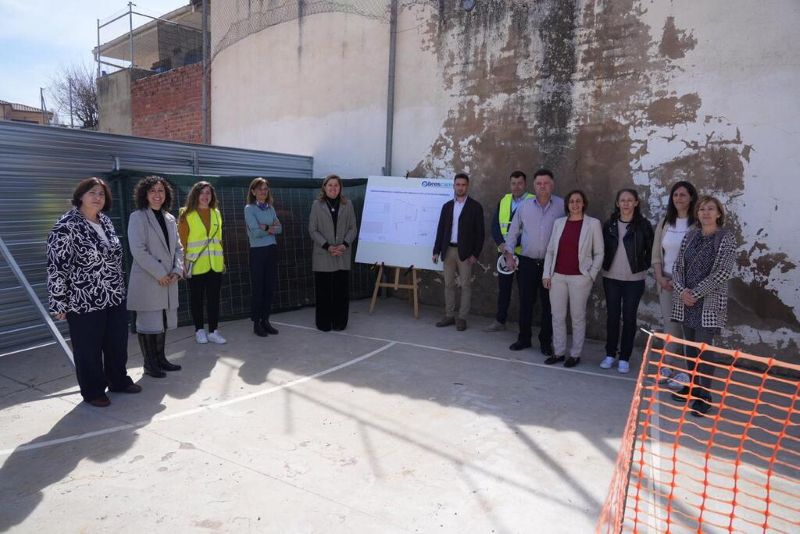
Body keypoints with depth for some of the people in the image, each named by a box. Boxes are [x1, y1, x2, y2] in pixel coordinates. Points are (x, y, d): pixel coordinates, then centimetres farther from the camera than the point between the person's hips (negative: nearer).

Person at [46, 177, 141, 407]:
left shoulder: (105, 221, 8)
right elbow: (56, 267, -15)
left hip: (115, 297, 7)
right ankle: (93, 391, 23)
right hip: (84, 302, -7)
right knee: (89, 349, 7)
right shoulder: (66, 227, -15)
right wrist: (58, 303, -14)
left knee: (118, 343, 16)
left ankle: (119, 380, 35)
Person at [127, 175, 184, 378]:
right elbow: (138, 250, -15)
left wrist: (177, 270, -2)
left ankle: (160, 359, 25)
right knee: (149, 323, 1)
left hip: (168, 281, 6)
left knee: (163, 322, 13)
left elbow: (178, 248, 14)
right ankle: (149, 364, 13)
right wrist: (160, 274, -15)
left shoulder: (170, 219, 13)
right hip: (147, 281, -6)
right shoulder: (138, 217, -7)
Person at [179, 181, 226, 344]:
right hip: (196, 264, -4)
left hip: (215, 264, 4)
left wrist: (222, 260, 12)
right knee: (197, 298, 7)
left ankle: (213, 331, 14)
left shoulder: (216, 213, 10)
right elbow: (182, 242, -6)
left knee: (214, 298, 6)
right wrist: (184, 263, -11)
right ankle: (199, 330, 19)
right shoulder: (186, 215, -4)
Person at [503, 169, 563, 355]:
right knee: (525, 302, 9)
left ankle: (546, 341, 19)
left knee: (548, 304, 6)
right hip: (527, 262, 2)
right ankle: (524, 338, 23)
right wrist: (509, 254, 6)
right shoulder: (524, 206, 5)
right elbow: (513, 231, 11)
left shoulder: (562, 206, -3)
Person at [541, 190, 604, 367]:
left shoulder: (593, 224, -1)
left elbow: (599, 253, 2)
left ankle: (575, 354, 17)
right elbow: (550, 250, 10)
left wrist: (591, 275, -5)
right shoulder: (558, 222, 8)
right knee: (557, 316, 7)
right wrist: (546, 274, 4)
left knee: (577, 317, 5)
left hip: (580, 278, -3)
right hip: (557, 276, 3)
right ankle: (558, 352, 19)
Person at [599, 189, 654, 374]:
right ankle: (610, 354, 21)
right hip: (611, 278, 2)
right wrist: (605, 265, 3)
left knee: (629, 318, 3)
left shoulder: (643, 225, -3)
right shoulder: (609, 224, 3)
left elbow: (651, 249, 2)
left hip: (634, 280, -2)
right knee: (612, 316, 8)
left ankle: (625, 358, 13)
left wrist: (643, 267, -2)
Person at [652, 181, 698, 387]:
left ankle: (684, 372, 6)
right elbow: (656, 254, 11)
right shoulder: (664, 223, 10)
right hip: (666, 281, 5)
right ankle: (669, 368, 20)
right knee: (669, 326, 10)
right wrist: (660, 277, -2)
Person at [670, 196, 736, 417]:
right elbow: (677, 266, 6)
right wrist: (682, 290, -9)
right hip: (685, 300, 5)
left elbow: (723, 272, -13)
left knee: (703, 348, -4)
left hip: (709, 302, -4)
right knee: (690, 346, 12)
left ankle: (705, 395, 6)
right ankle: (692, 386, 25)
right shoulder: (690, 235, 8)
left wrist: (696, 293, -15)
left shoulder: (726, 237, -4)